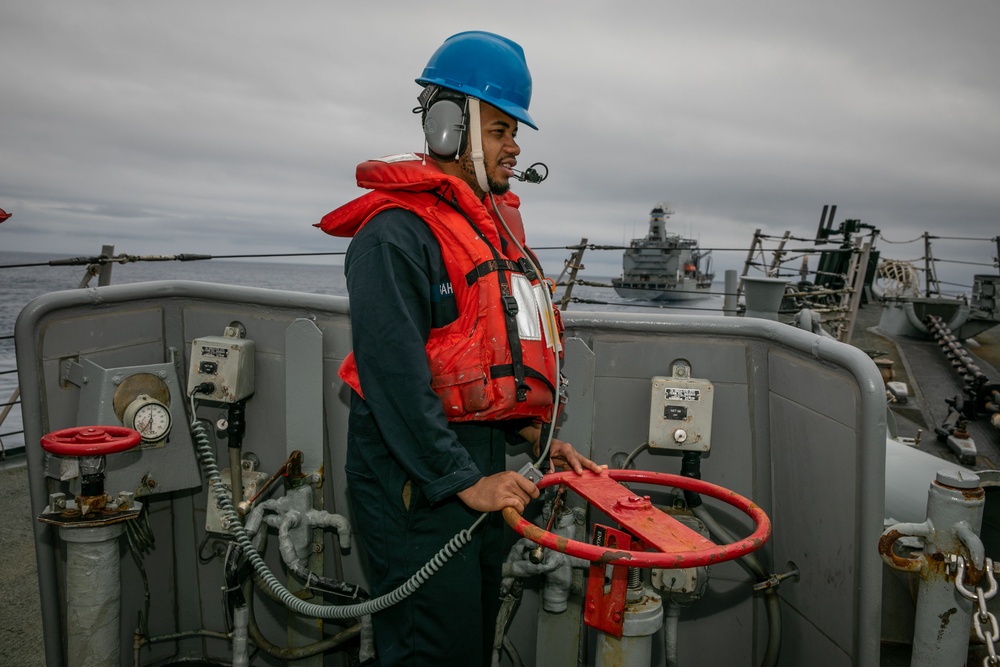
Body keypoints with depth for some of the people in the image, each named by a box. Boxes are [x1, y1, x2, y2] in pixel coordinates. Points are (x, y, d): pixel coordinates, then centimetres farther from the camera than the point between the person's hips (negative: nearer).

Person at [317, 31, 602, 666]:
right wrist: (462, 480, -22)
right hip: (419, 474, -9)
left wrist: (538, 436, 11)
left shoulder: (494, 223, 14)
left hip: (483, 464, 9)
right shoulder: (396, 233, -17)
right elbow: (393, 374, -23)